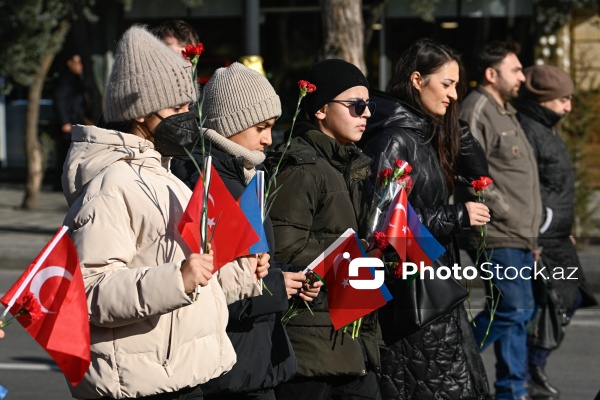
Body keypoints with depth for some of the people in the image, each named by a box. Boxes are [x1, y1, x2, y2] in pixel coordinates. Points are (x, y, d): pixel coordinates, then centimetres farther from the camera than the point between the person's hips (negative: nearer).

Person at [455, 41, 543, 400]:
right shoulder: (477, 111, -11)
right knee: (516, 310, -11)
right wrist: (507, 215, -17)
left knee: (518, 312, 10)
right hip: (498, 236, -10)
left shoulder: (506, 113, 21)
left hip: (518, 238, 10)